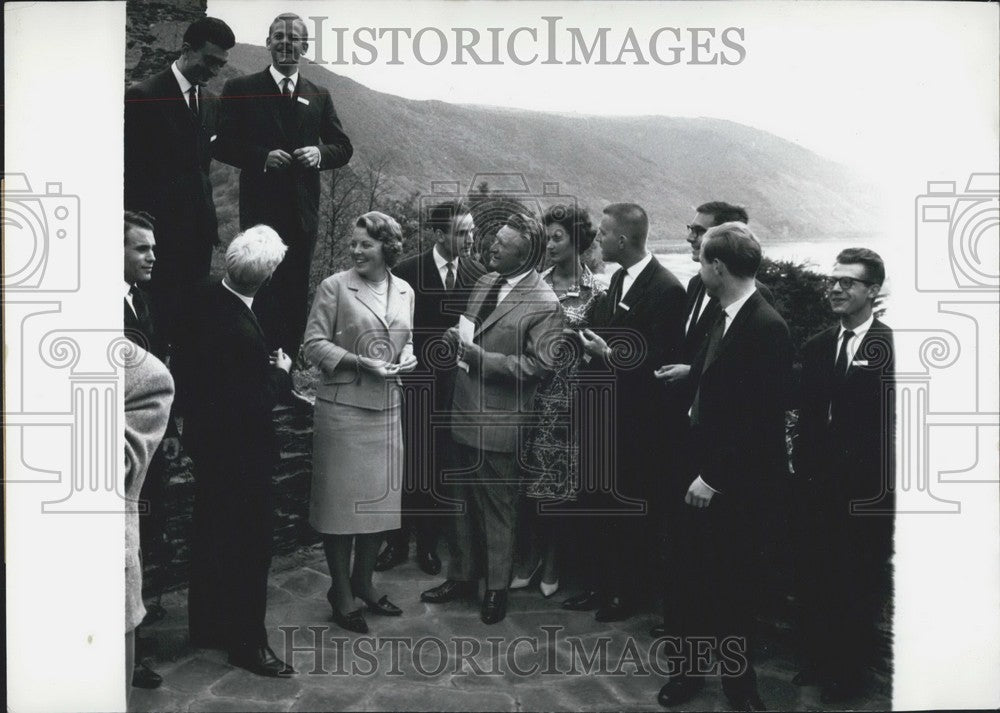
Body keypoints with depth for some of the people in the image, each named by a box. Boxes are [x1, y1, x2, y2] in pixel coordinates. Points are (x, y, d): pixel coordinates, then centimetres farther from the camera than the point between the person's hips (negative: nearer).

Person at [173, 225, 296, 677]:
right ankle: (247, 641, 16)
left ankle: (206, 626, 36)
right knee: (250, 543, 5)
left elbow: (183, 367, 8)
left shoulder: (203, 301, -4)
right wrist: (281, 371, -8)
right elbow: (257, 405, -23)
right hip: (240, 450, -9)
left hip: (204, 437, 9)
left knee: (210, 535, 20)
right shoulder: (241, 331, -29)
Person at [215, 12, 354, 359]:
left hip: (303, 210, 4)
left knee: (296, 294, 9)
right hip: (260, 209, -3)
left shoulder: (319, 96, 13)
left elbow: (344, 147, 13)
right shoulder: (241, 89, 3)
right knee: (263, 292, -4)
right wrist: (263, 157, -16)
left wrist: (320, 153, -9)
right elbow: (222, 144, -2)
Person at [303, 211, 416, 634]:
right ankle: (341, 594, 17)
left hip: (387, 406, 5)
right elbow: (315, 344, -7)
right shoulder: (334, 287, -6)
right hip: (343, 405, -5)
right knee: (342, 499, 2)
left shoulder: (404, 292, 9)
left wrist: (408, 357, -2)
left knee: (383, 498, 11)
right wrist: (360, 362, -18)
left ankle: (363, 582, 29)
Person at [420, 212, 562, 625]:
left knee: (497, 508, 6)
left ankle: (497, 588, 23)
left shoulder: (544, 304, -15)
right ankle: (462, 576, 34)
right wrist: (458, 339, 3)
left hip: (499, 421, -7)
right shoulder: (485, 282, 8)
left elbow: (540, 363, -18)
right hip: (465, 411, 8)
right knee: (464, 501, 19)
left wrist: (482, 357, -20)